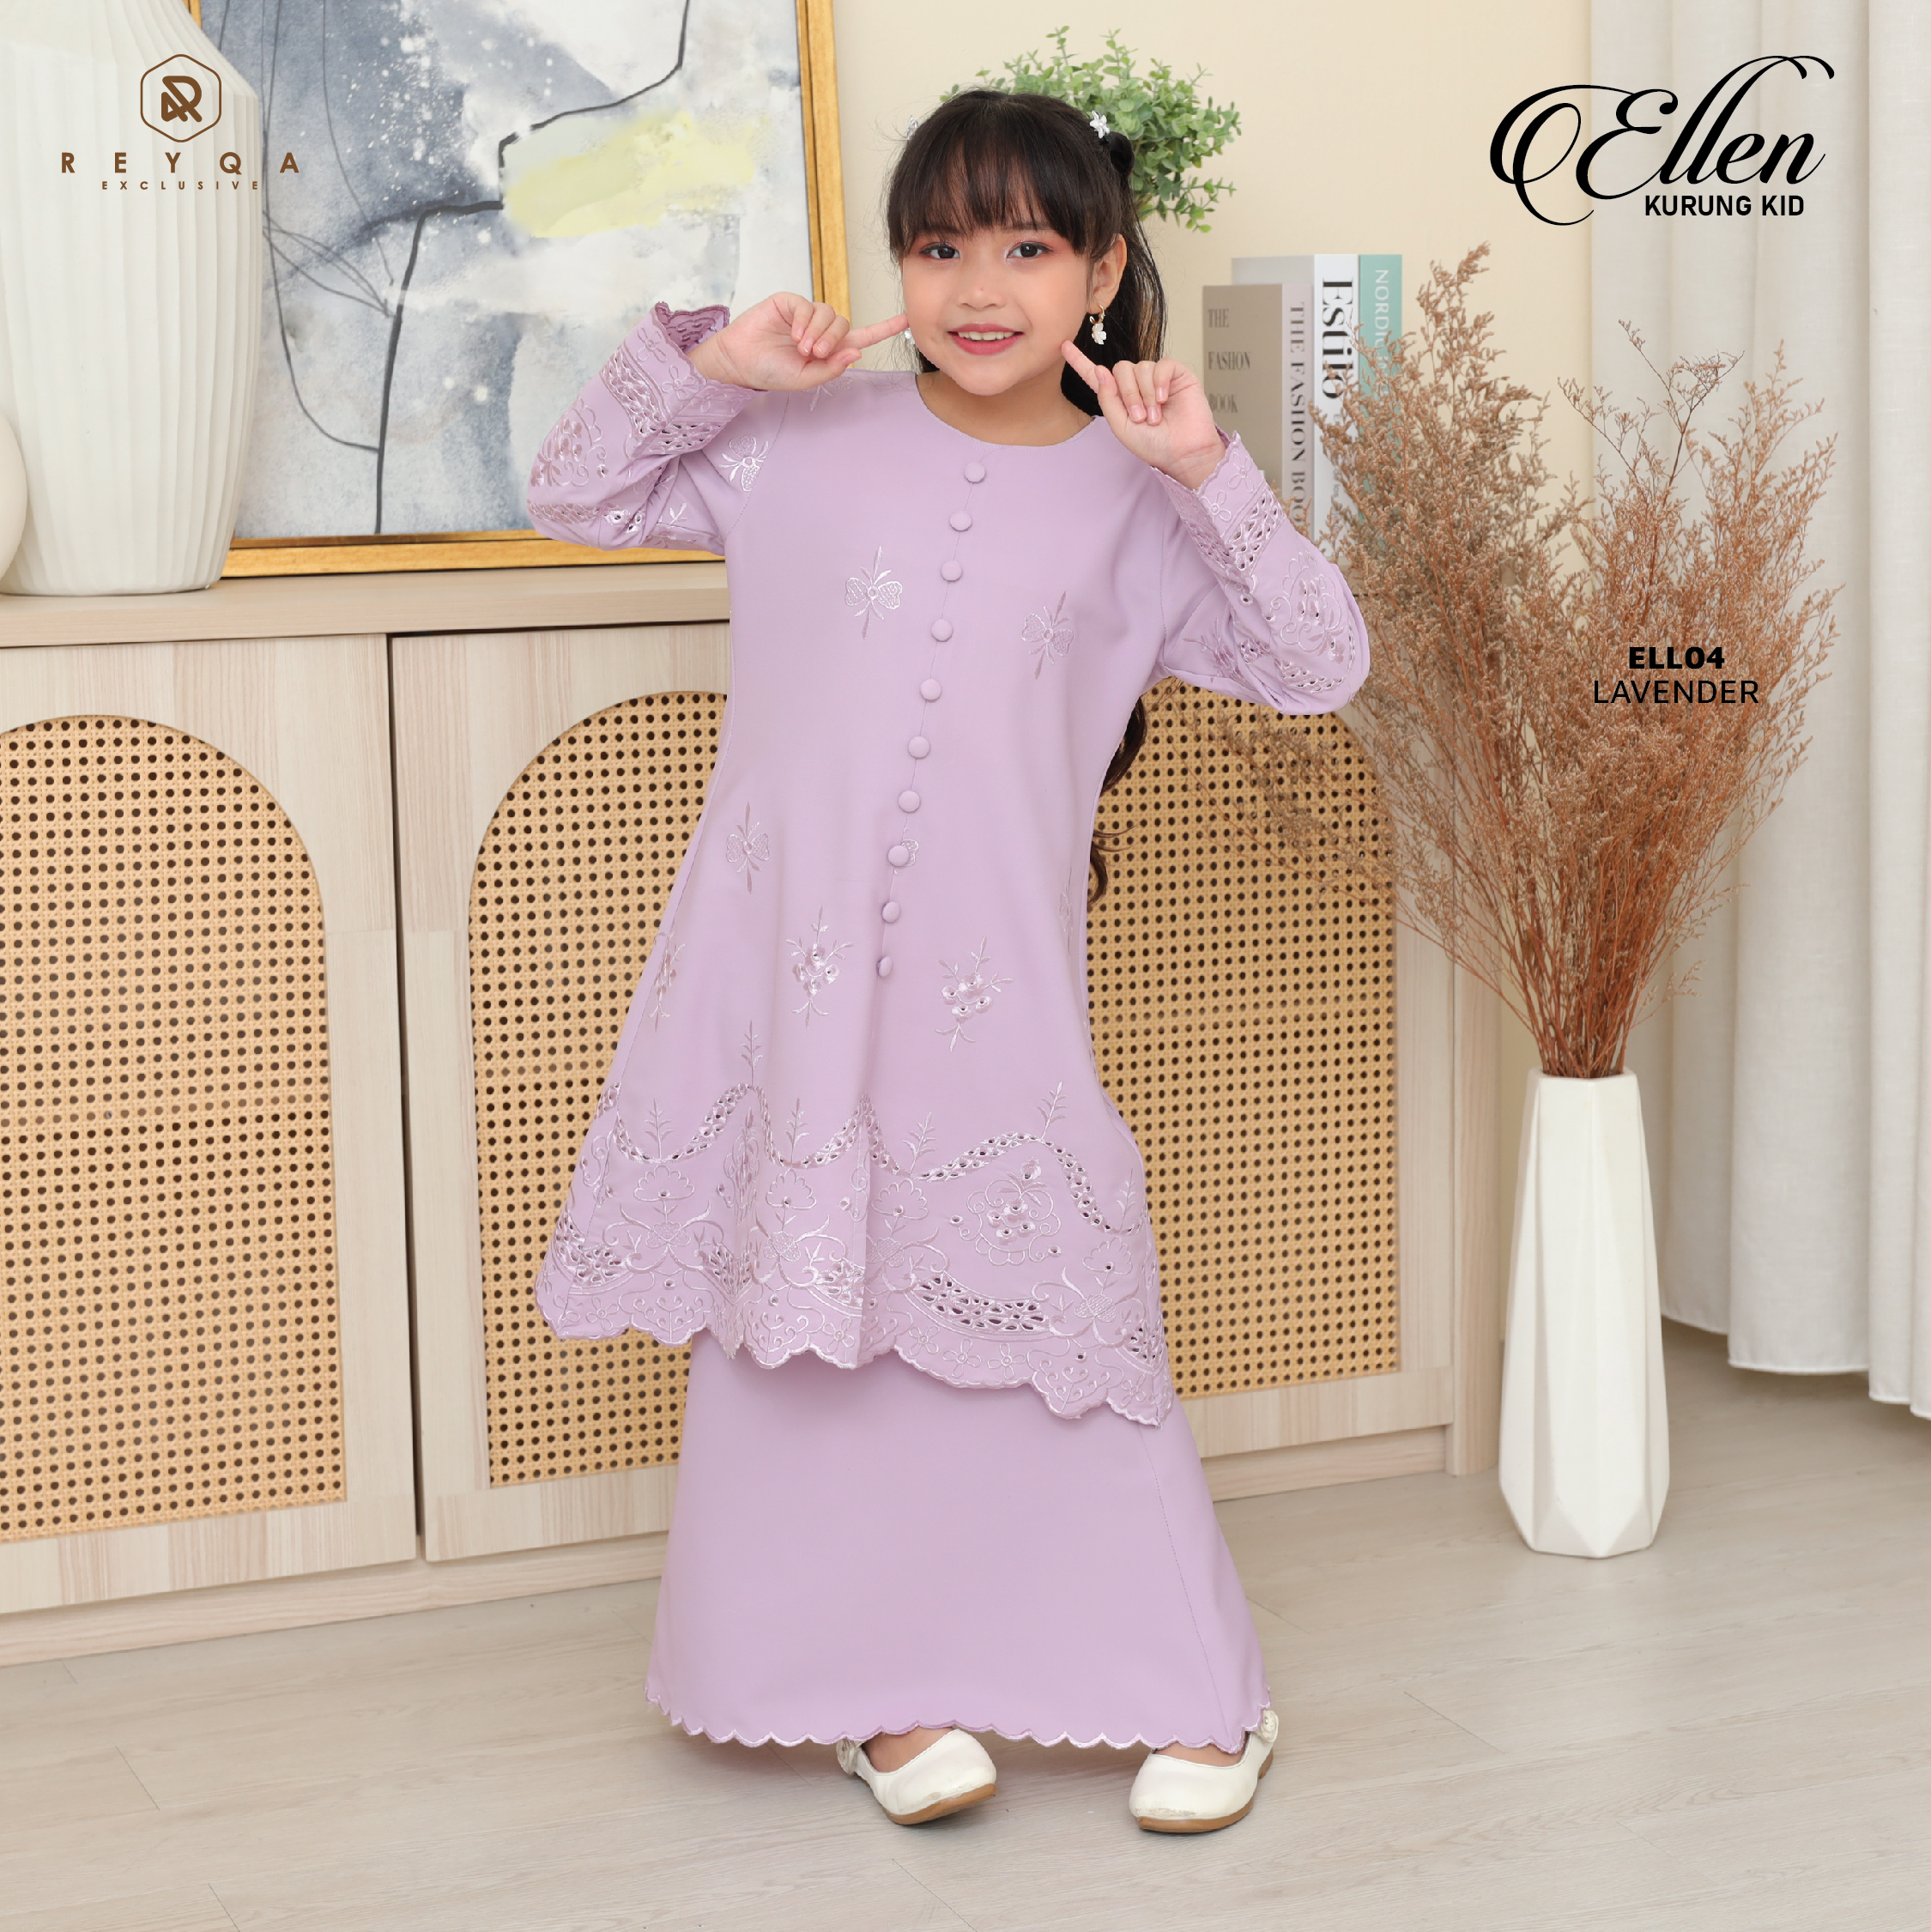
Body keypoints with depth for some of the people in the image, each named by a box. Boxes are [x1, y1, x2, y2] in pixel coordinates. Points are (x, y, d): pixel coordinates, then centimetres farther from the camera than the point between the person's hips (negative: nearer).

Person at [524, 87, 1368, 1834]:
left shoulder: (1133, 503, 5)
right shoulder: (804, 438, 6)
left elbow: (1321, 663, 1)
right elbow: (573, 499, 11)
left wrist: (1208, 471, -9)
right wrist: (706, 364, -2)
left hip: (996, 983, -1)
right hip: (788, 968, 1)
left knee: (1063, 1314, 0)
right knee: (800, 1325, 6)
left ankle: (1200, 1692, 15)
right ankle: (883, 1688, 21)